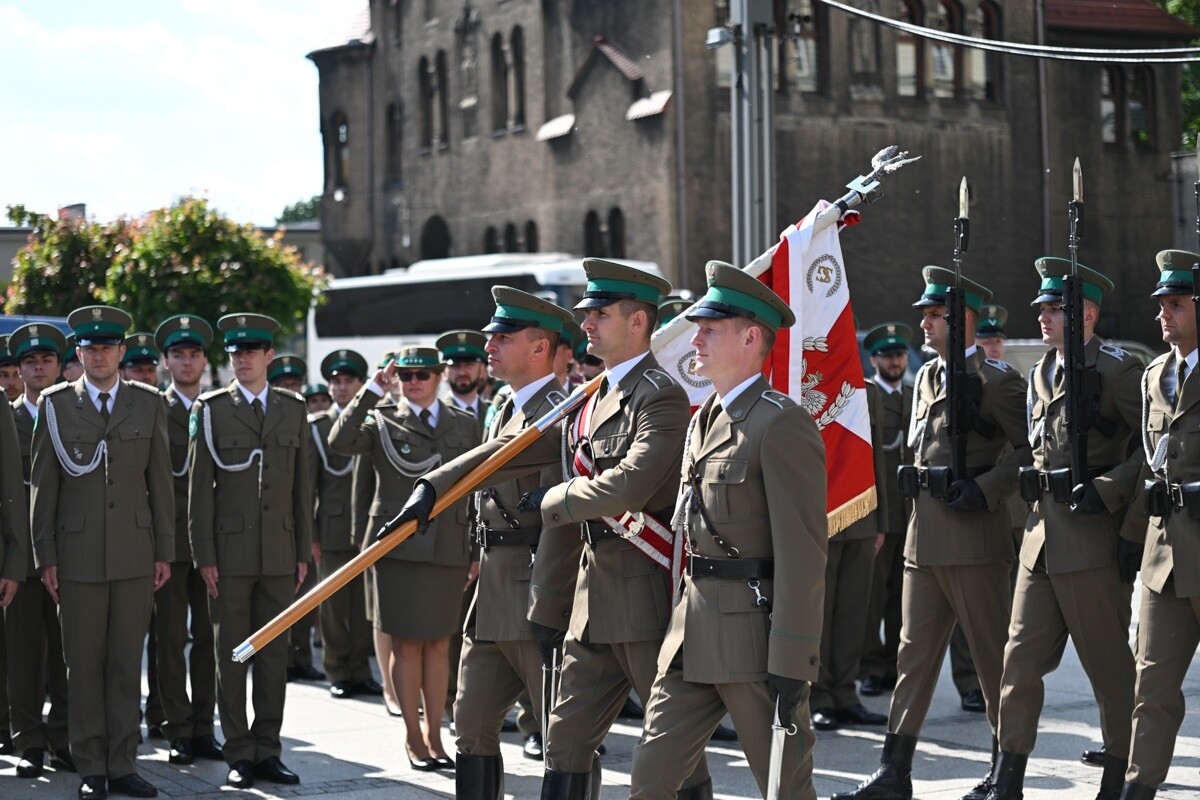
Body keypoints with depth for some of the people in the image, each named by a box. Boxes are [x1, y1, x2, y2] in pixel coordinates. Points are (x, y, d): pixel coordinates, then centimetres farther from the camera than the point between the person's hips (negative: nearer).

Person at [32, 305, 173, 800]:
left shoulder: (148, 403, 7)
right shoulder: (55, 404, 3)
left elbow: (160, 482, 9)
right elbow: (43, 485, 3)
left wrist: (165, 551, 5)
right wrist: (46, 556, -2)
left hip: (135, 555, 1)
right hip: (78, 555, -1)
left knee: (127, 663, 4)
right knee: (83, 666, 1)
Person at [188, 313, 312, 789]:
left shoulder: (293, 409, 9)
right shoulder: (210, 410, 0)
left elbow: (301, 485, 10)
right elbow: (199, 487, -2)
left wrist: (303, 551, 6)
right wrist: (204, 556, -7)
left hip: (279, 553, 3)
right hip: (229, 551, -3)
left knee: (274, 653, 5)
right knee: (231, 655, 1)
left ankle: (267, 751, 12)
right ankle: (239, 755, 7)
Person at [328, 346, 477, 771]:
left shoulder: (465, 424, 12)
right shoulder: (381, 422, 4)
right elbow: (340, 441, -16)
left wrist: (478, 552, 9)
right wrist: (372, 391, -18)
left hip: (450, 548, 2)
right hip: (400, 546, -2)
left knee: (439, 644, 7)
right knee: (407, 644, 1)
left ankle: (433, 734, 15)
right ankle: (413, 737, 10)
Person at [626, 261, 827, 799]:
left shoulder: (781, 424, -13)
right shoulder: (704, 419, 16)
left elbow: (802, 556, -18)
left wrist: (790, 666, -22)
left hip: (753, 635, -9)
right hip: (694, 635, 9)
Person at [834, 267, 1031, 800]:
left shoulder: (996, 380, -8)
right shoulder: (927, 377, 16)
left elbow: (1034, 450, -12)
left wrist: (985, 490, -18)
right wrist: (916, 481, 10)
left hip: (973, 539, -8)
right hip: (923, 537, 8)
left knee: (992, 658, 2)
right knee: (914, 654, 7)